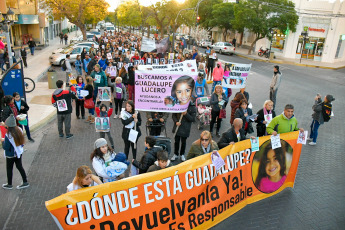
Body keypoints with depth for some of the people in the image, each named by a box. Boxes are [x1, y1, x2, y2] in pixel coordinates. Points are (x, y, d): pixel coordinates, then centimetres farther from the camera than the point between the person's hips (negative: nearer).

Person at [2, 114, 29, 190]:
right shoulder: (19, 130, -11)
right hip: (19, 152, 5)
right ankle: (25, 182, 25)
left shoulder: (8, 136, -28)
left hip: (11, 155, -5)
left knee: (9, 169, 15)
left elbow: (5, 147, -20)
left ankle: (9, 185, 32)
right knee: (19, 167, 19)